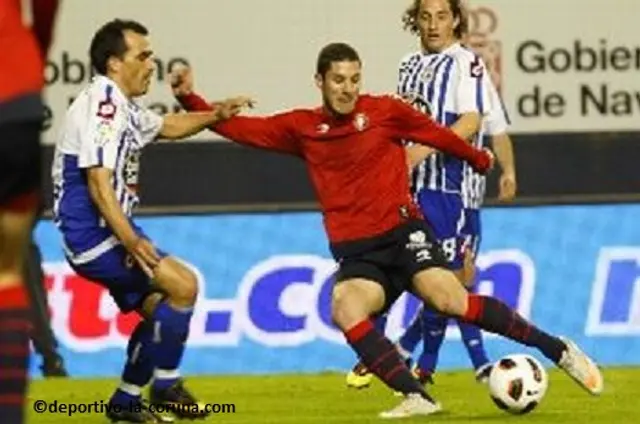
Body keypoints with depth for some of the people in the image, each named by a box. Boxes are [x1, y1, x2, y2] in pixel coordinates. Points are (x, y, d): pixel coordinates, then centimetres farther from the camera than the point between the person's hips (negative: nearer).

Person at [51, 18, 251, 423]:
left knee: (159, 309, 15)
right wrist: (130, 240, -35)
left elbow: (166, 126, 34)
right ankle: (166, 386, -6)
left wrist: (215, 115, 21)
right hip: (93, 234, -11)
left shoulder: (123, 106, 13)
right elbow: (98, 184, -26)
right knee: (183, 284, -16)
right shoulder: (102, 105, -18)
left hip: (113, 232, 11)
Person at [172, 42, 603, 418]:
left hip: (401, 230, -2)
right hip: (356, 251, 2)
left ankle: (559, 351, -10)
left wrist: (481, 160, 28)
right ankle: (417, 397, -30)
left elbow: (438, 135, 15)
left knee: (449, 298, -23)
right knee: (345, 309, -29)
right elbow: (239, 128, 11)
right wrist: (189, 98, 1)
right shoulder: (302, 128, 9)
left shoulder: (384, 111, 2)